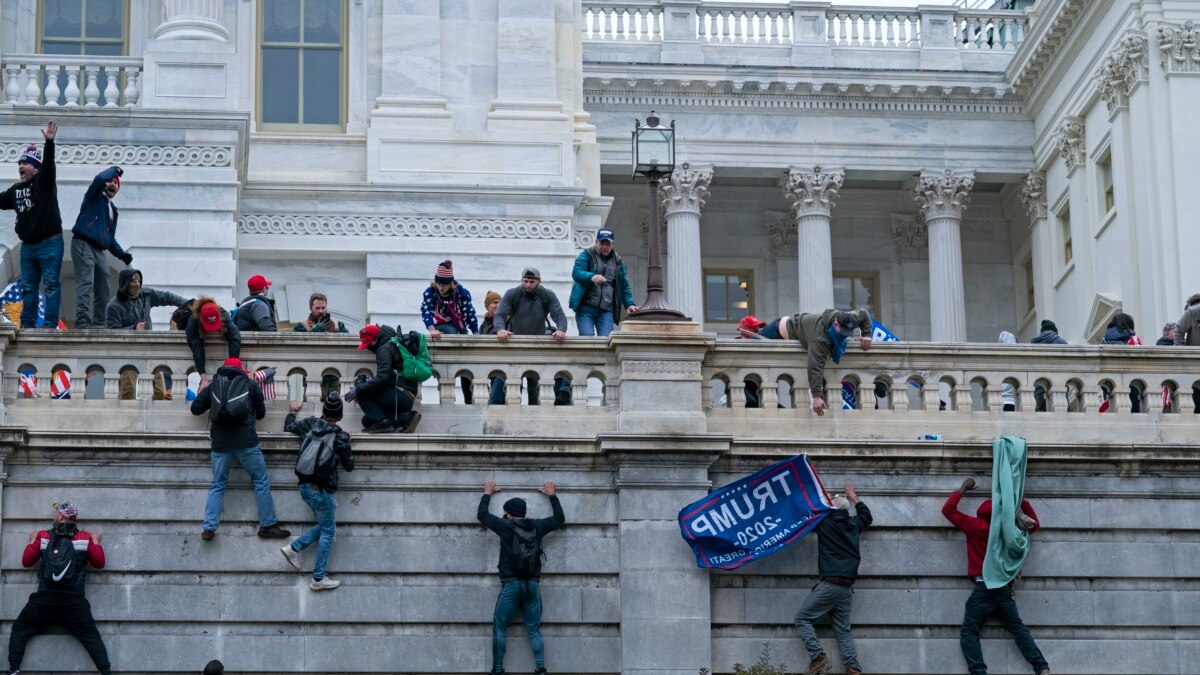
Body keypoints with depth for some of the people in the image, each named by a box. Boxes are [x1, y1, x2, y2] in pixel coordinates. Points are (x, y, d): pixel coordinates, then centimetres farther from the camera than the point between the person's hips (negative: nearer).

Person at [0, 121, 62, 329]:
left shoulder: (44, 182, -6)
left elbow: (48, 163, -22)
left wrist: (49, 142, -38)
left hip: (50, 243, -7)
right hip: (27, 246, 7)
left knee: (51, 284, -8)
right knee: (28, 287, 7)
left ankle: (50, 324, -11)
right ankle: (27, 325, 10)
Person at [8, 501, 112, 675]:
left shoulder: (43, 536, 6)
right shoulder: (85, 537, 5)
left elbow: (26, 561, 14)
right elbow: (99, 563, 11)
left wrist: (32, 541, 29)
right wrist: (96, 542, 25)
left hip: (44, 600, 0)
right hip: (74, 602, 0)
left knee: (19, 630, 14)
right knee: (91, 636, 4)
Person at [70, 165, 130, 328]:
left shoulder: (113, 210, 25)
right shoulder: (94, 197, 6)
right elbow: (100, 178, -16)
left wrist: (121, 254, 10)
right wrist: (114, 170, 2)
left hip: (99, 250, 8)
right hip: (83, 244, -8)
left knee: (102, 289, 4)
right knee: (86, 284, -21)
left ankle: (99, 324, 6)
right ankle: (83, 320, -32)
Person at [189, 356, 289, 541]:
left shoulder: (213, 387, 12)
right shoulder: (250, 385, 8)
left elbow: (195, 409, 15)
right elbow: (261, 413, 15)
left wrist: (202, 394, 34)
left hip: (220, 442, 2)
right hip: (246, 441, -2)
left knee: (217, 485, 11)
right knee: (261, 482, 7)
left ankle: (209, 528, 2)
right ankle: (268, 526, 6)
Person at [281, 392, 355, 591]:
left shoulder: (309, 424, -1)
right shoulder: (340, 437, -13)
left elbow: (289, 427, 20)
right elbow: (349, 466, -1)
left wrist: (292, 411, 39)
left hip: (305, 487, 7)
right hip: (322, 491, -7)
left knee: (325, 527, 23)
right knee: (328, 532, 5)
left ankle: (294, 548, 12)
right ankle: (318, 578, 5)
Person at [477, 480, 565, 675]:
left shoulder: (505, 526, -1)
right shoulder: (537, 526, 7)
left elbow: (482, 515, 13)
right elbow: (559, 519, 24)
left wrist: (487, 493, 27)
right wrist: (552, 495, 34)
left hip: (511, 585, -3)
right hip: (532, 585, 3)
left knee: (499, 627, 5)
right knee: (534, 629, 5)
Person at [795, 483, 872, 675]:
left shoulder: (825, 521, -4)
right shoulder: (854, 524, 11)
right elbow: (867, 515, 33)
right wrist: (853, 496, 43)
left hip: (830, 584, -6)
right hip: (847, 587, 6)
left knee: (802, 618, 0)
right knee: (843, 630, 9)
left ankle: (818, 656, -15)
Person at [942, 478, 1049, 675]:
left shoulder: (975, 526, 2)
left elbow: (948, 510, 7)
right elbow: (1034, 524, 27)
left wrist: (963, 489, 17)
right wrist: (1023, 501, 24)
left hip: (983, 588, -4)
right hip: (1005, 589, 4)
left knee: (969, 632, -4)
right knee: (1019, 629, 3)